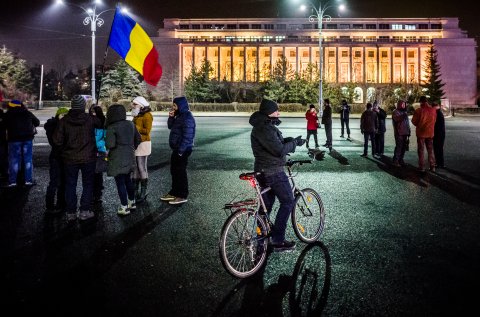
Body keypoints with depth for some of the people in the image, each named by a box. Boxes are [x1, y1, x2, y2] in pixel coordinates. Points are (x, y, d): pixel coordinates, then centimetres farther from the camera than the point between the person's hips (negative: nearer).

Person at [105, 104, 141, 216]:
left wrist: (106, 142, -1)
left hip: (117, 160, -7)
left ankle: (124, 207, 6)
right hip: (130, 157, 7)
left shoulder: (111, 128, -16)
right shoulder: (131, 124, 3)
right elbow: (138, 139, 11)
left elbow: (110, 145, -22)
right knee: (128, 180, 20)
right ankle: (132, 202, 31)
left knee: (120, 183, 1)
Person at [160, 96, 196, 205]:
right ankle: (174, 193, 28)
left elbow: (187, 136, -23)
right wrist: (171, 117, 0)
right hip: (176, 149, 10)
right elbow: (170, 126, 18)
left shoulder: (187, 117, -18)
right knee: (174, 171, 17)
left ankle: (182, 196, 6)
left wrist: (181, 151, -23)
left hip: (182, 150, -10)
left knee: (180, 172, -3)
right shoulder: (180, 115, 12)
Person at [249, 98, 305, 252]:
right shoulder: (265, 129, -21)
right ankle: (278, 241, 0)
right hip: (273, 172, -10)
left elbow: (276, 143, 18)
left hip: (264, 170, 10)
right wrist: (294, 143, -11)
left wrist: (291, 141, 3)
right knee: (288, 202, -3)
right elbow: (279, 150, -26)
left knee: (267, 204, 16)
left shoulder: (264, 126, 13)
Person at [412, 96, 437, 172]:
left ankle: (422, 167, 5)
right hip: (430, 133, 3)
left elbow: (414, 121, -7)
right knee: (430, 150, 13)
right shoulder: (433, 110, -3)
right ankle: (432, 167, 17)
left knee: (421, 150, 5)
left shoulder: (418, 110, -15)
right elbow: (435, 120, 7)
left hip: (421, 133, -3)